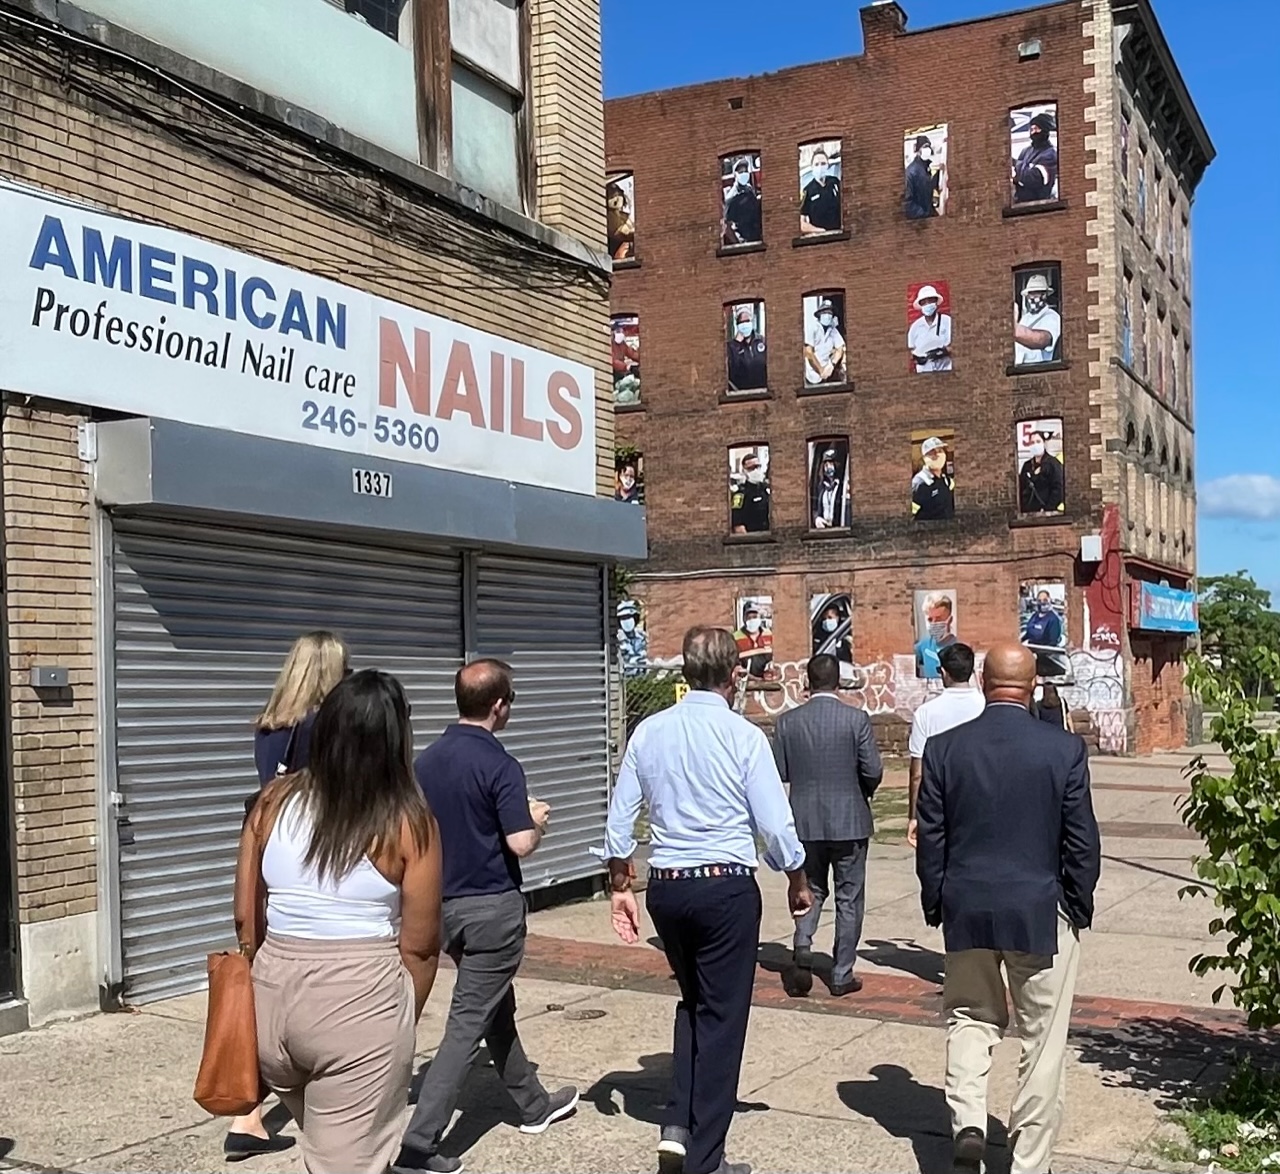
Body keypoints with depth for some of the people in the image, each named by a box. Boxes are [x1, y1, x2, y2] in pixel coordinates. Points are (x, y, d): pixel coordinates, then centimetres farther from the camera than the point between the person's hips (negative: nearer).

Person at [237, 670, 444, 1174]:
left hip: (274, 995, 5)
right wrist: (403, 1021, 13)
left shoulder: (273, 801, 1)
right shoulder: (409, 823, -9)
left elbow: (246, 918, 8)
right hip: (361, 1001, -5)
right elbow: (419, 945, -4)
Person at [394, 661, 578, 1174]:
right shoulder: (500, 765, -18)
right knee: (468, 1023, -3)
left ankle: (533, 1102, 39)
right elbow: (520, 843, -23)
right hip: (492, 906, -8)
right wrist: (536, 820, -1)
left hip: (446, 903, 8)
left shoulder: (426, 760, 3)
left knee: (497, 1006, 22)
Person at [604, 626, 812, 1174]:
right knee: (721, 1016, 8)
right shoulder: (743, 736, -11)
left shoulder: (649, 731, 1)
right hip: (726, 886, -4)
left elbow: (620, 817, 4)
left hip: (665, 885, 5)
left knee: (692, 1002, 24)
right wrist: (798, 881, 8)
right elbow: (775, 822, -8)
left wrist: (620, 886, 15)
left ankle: (677, 1127, 13)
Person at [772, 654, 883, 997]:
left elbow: (779, 772, -2)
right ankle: (842, 975, 13)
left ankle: (802, 948, -5)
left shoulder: (788, 721, -4)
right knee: (849, 898, 9)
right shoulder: (856, 719, -10)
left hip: (805, 821, 2)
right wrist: (861, 793, 10)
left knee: (811, 891, 18)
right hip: (849, 821, -2)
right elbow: (873, 771, -11)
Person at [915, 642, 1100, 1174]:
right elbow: (1082, 842, -4)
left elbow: (930, 838, -1)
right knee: (1042, 1038, 10)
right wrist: (1079, 907, 8)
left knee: (971, 1017, 19)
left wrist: (936, 904, 10)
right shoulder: (1065, 749, -9)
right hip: (1041, 912, -1)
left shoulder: (944, 748, -5)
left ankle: (967, 1121, 2)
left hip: (966, 911, 2)